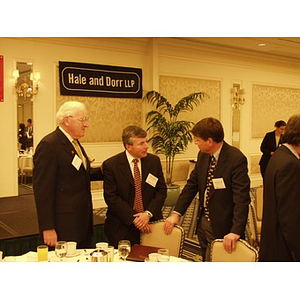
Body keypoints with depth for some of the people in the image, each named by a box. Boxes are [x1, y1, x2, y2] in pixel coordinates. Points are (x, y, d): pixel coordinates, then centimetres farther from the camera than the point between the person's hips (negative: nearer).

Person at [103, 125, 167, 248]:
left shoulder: (154, 161, 3)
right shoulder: (111, 165, -8)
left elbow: (162, 190, 3)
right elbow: (111, 197, -10)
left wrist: (148, 213, -11)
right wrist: (133, 218, -15)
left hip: (151, 222, 3)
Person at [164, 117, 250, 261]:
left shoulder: (236, 159, -19)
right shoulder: (202, 156, 3)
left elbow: (241, 198, -23)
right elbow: (191, 185, 9)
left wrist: (236, 231, -30)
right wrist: (176, 213, 0)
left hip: (222, 227, -7)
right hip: (203, 222, 7)